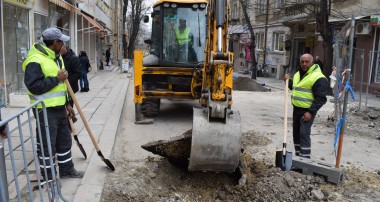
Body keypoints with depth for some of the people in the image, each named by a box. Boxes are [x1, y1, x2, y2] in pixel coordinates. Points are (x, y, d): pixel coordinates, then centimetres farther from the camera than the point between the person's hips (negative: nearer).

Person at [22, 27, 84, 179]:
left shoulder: (56, 57, 13)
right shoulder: (35, 60, -18)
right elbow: (34, 86, -25)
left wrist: (67, 103, 18)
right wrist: (57, 79, -22)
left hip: (59, 107, 9)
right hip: (45, 110, -9)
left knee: (64, 140, 17)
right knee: (47, 144, 2)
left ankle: (66, 170, 32)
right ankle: (48, 177, 16)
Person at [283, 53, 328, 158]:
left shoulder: (318, 78, -14)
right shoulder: (298, 74, 13)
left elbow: (321, 98, -18)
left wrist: (311, 112, -24)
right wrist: (288, 81, 12)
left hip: (307, 111, -8)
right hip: (296, 109, 9)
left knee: (304, 134, -12)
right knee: (296, 134, 14)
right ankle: (298, 156, 26)